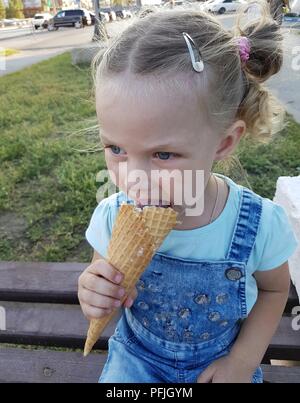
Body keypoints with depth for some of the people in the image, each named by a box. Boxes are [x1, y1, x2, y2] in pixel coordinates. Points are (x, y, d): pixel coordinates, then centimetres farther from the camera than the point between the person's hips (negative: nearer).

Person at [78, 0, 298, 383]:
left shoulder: (260, 223, -25)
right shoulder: (112, 216, -23)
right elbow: (100, 281, -5)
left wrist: (244, 360, -9)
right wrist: (93, 294, -27)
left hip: (221, 359, 1)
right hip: (138, 355, 1)